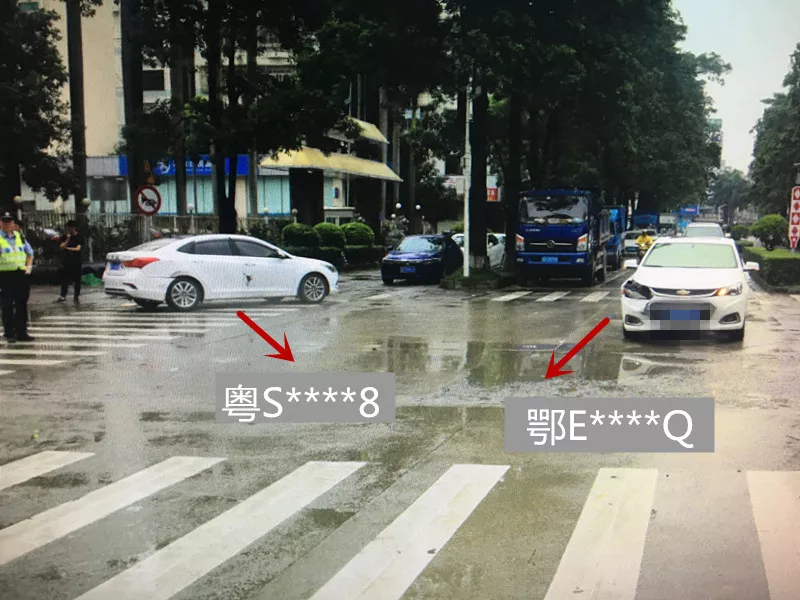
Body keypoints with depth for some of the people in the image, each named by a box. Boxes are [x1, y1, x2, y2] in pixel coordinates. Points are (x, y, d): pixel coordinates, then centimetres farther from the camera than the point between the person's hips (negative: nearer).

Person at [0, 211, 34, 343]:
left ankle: (22, 332, 17)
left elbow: (30, 252, 19)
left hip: (22, 274, 5)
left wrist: (29, 266, 6)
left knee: (22, 305, 9)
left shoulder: (20, 236, 12)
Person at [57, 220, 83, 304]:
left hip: (76, 262, -3)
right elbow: (62, 247, -2)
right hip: (67, 261, 3)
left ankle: (77, 296, 7)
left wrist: (67, 248, -3)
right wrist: (68, 239, -13)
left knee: (77, 280, 1)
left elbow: (78, 249, -11)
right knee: (65, 279, 3)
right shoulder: (65, 237, 8)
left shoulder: (79, 237, -3)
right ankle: (62, 296, 6)